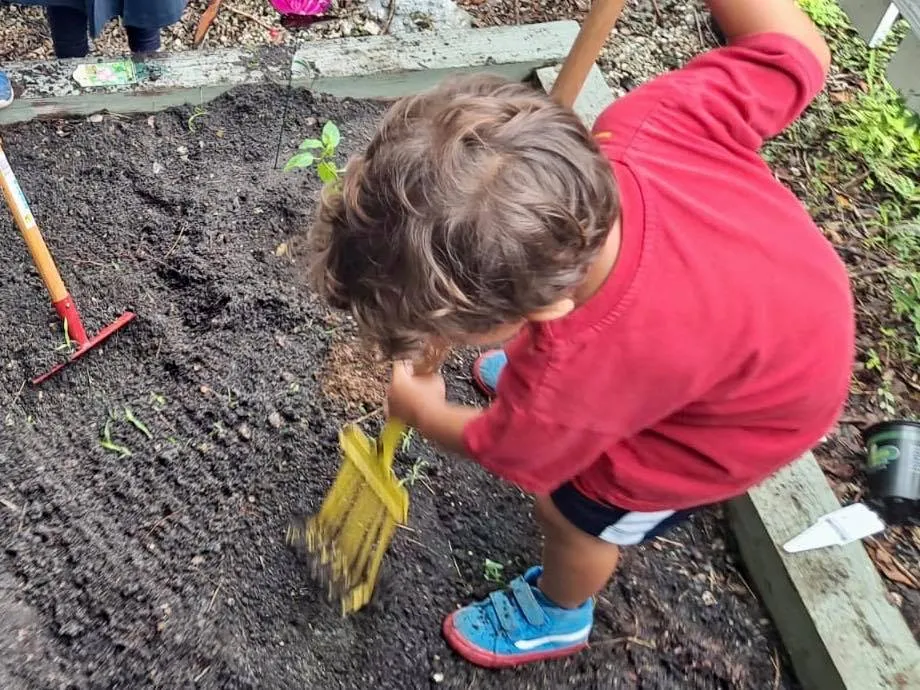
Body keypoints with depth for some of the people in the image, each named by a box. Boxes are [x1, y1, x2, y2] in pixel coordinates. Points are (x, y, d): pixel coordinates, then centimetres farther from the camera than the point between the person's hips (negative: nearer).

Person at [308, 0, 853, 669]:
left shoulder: (572, 377, -43)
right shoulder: (649, 125, -35)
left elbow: (504, 449, -17)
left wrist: (423, 412, 3)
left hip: (740, 428, -5)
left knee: (572, 505, 17)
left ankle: (560, 615, 50)